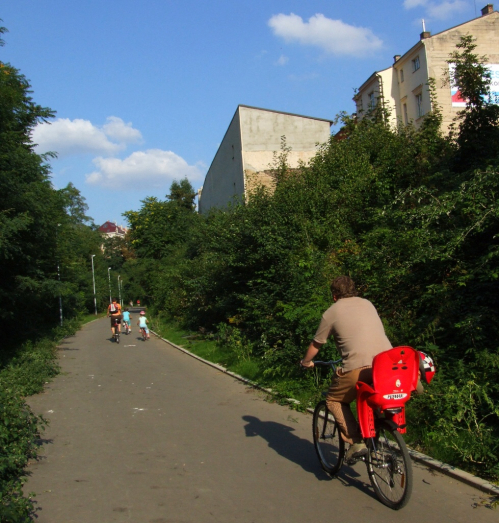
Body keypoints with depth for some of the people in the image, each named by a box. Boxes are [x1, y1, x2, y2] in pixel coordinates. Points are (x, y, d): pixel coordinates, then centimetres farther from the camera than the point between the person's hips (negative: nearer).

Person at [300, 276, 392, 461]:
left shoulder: (332, 312, 10)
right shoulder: (368, 304, 23)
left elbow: (315, 344, 19)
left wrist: (305, 362, 39)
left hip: (359, 367, -5)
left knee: (334, 400, 15)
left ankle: (356, 442, 4)